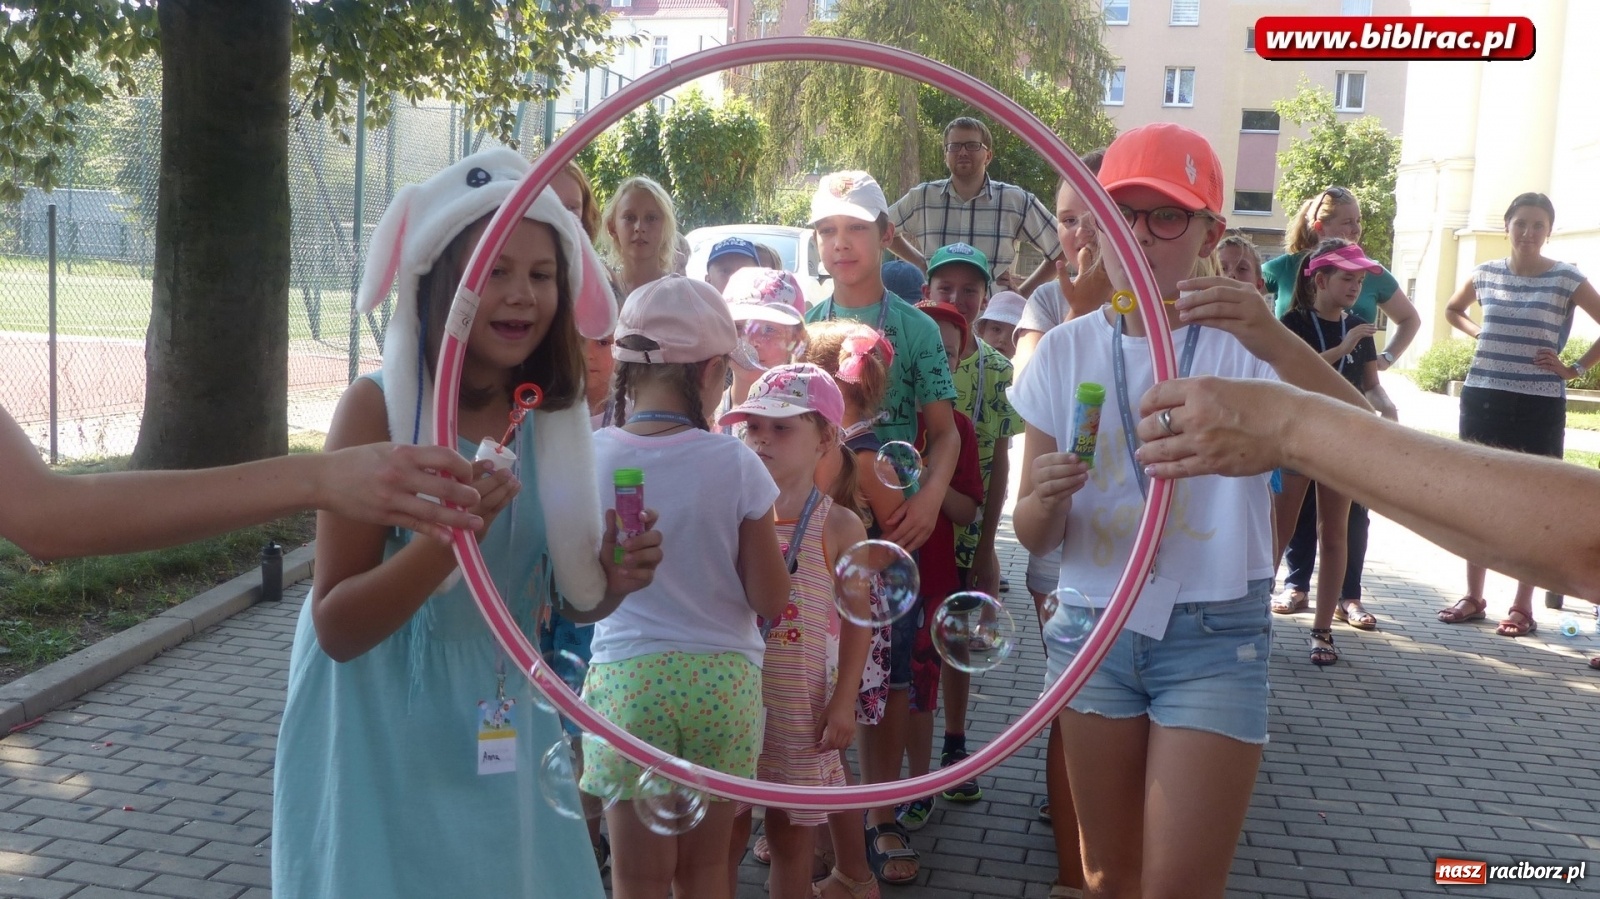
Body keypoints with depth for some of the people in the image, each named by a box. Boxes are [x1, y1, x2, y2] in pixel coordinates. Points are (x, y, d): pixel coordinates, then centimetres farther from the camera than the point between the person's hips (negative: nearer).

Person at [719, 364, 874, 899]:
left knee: (791, 838, 11)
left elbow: (857, 622, -3)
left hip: (800, 707, -2)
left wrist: (844, 703, -6)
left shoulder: (838, 527, -6)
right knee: (724, 831, 10)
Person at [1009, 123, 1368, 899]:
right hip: (1093, 630, 3)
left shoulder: (1246, 346, -7)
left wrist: (1281, 347, -39)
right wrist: (1047, 498, -23)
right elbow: (1034, 537, 1)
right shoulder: (1064, 351, -1)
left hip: (1215, 639, -2)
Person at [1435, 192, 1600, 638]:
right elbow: (1452, 309, 24)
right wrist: (1481, 334, 9)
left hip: (1539, 405, -4)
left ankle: (1523, 605, 10)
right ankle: (1473, 595, 19)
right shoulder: (1486, 273, 5)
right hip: (1482, 398, 4)